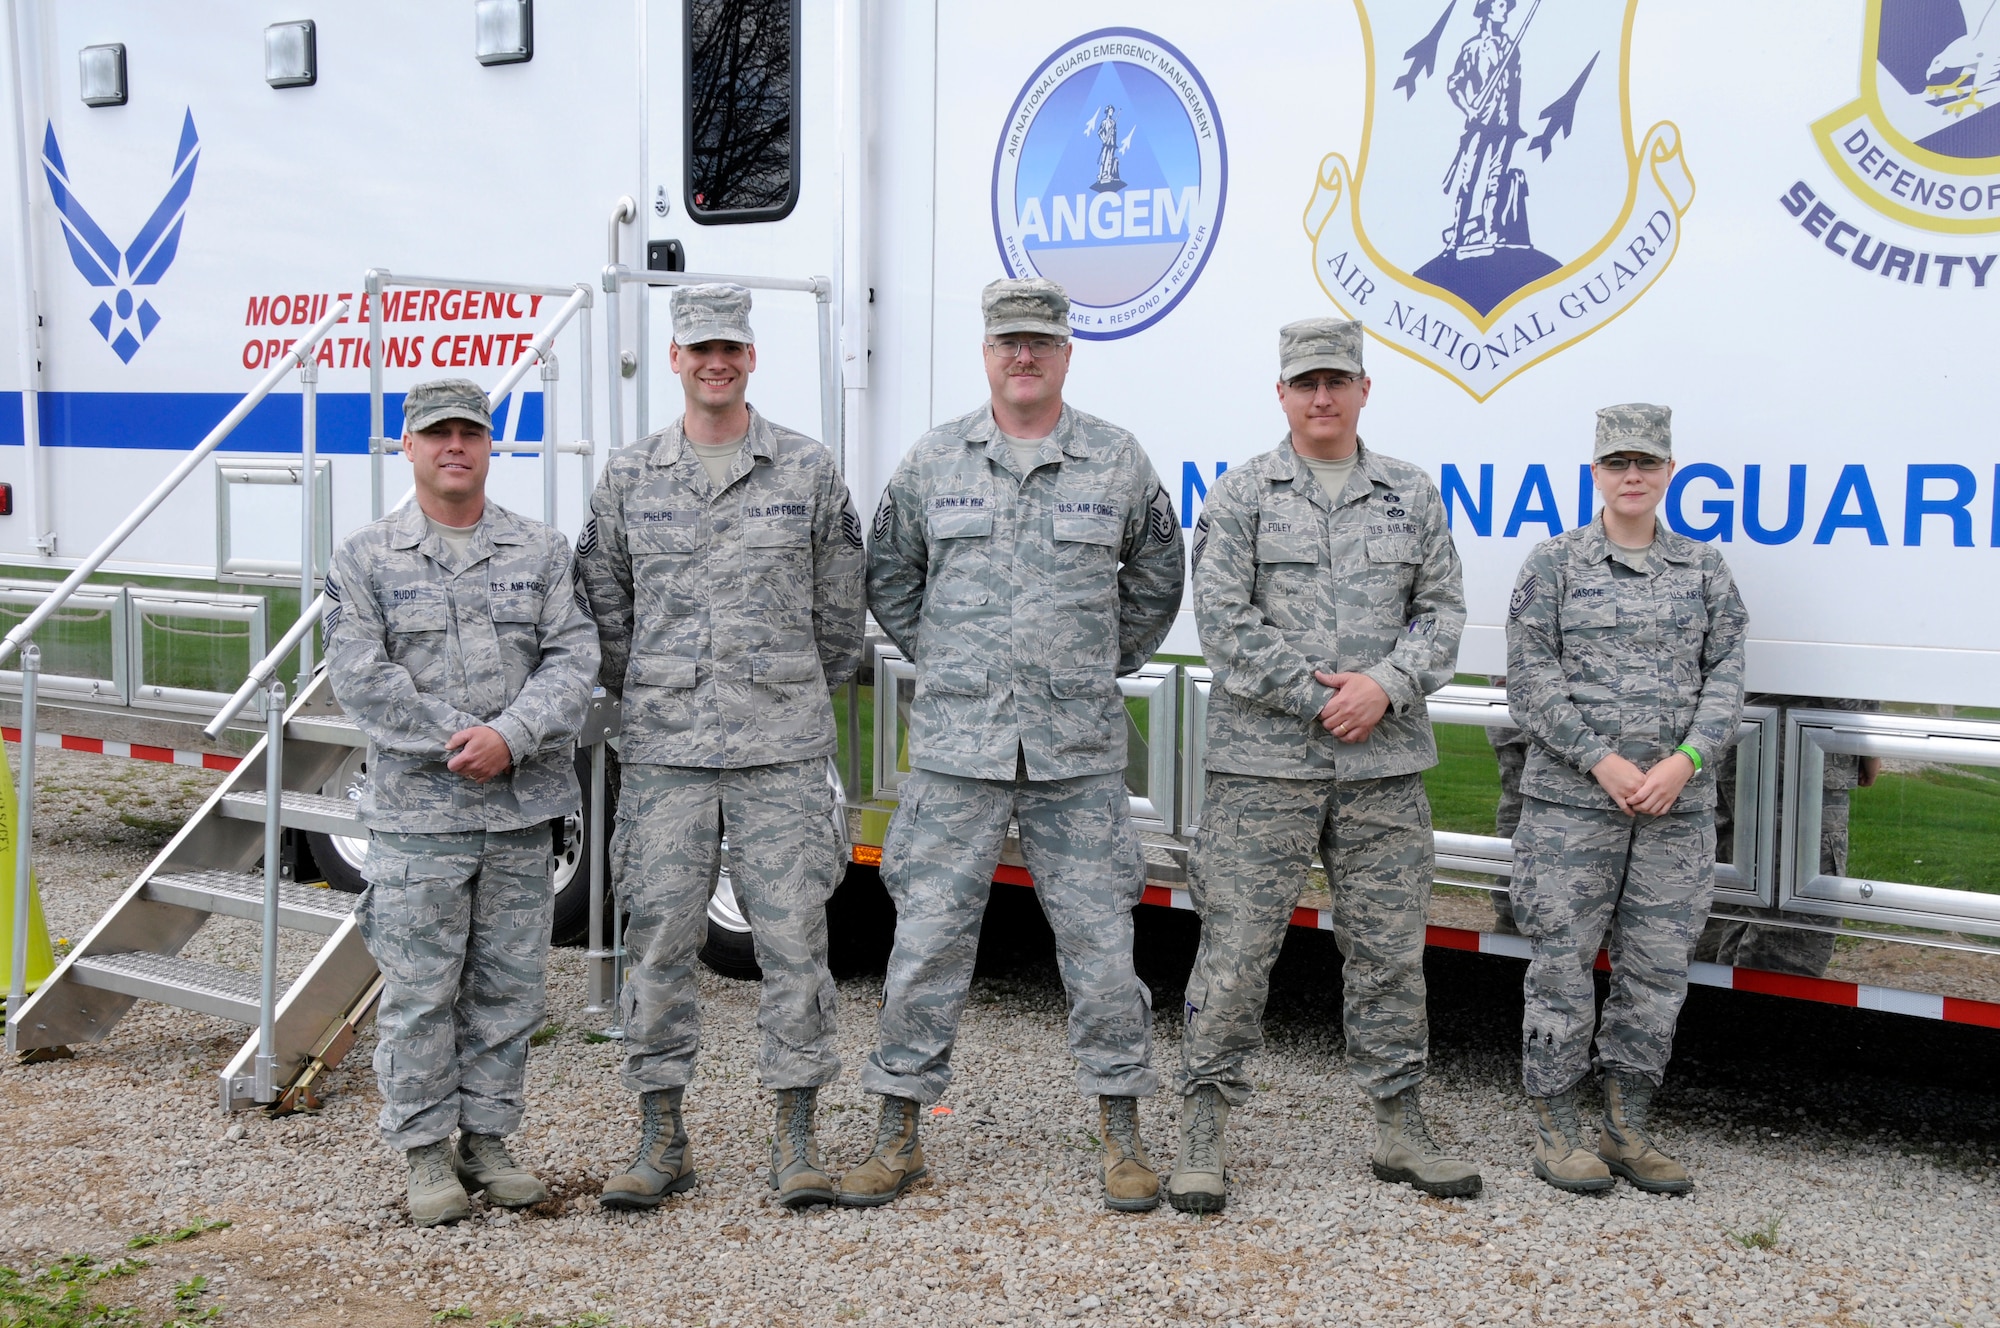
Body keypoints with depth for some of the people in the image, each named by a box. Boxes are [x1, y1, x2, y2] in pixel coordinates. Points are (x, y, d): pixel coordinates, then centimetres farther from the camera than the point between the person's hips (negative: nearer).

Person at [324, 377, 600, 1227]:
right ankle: (426, 1152, 14)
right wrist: (458, 742, -15)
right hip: (416, 814, -2)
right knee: (420, 991, 1)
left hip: (522, 811, 2)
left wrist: (510, 738, -17)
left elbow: (573, 660, -2)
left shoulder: (542, 553, 8)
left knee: (509, 984, 9)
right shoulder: (365, 559, 3)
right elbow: (360, 678, -7)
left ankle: (488, 1139, 22)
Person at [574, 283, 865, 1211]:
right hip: (664, 750, 1)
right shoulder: (629, 477, 8)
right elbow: (601, 601, 15)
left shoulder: (808, 471, 4)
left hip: (783, 749, -1)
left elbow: (839, 605, 11)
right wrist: (642, 694, 14)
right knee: (660, 938, 4)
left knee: (792, 935, 0)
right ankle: (662, 1140, 16)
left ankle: (796, 1140, 11)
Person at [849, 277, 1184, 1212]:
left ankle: (1122, 1137, 17)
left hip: (1079, 749, 0)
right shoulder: (933, 461, 6)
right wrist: (940, 664, 10)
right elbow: (889, 577, 17)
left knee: (1100, 940, 3)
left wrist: (1106, 668, 11)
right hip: (956, 745, 0)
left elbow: (1156, 581, 17)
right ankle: (898, 1138, 14)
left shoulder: (1118, 462, 5)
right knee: (927, 935, 2)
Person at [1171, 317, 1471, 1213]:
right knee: (1237, 945, -2)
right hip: (1264, 762, -3)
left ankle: (1400, 1129, 22)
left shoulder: (1413, 496, 12)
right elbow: (1222, 619, -6)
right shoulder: (1242, 494, 2)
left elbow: (1442, 610, 8)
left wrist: (1386, 685, -10)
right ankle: (1201, 1135, 9)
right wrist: (1315, 696, -10)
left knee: (1390, 949, 9)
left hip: (1385, 762, 3)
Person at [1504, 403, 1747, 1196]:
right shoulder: (1556, 564, 3)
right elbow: (1530, 677, -3)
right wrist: (1601, 761, -12)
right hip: (1570, 801, -3)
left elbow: (1726, 675, 6)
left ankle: (1627, 1129, 19)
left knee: (1658, 969, 7)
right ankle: (1556, 1131, 11)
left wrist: (1687, 760, -10)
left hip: (1680, 806, 3)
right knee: (1563, 964, -1)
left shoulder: (1703, 568, 11)